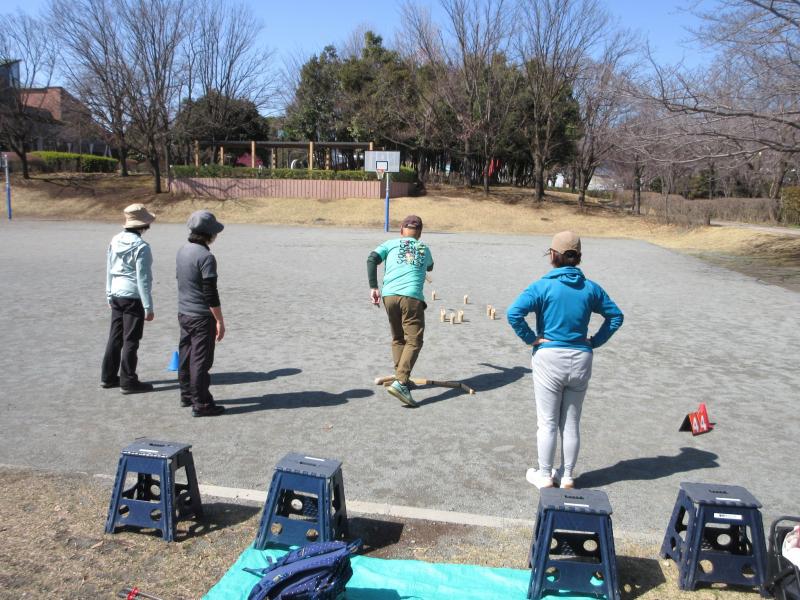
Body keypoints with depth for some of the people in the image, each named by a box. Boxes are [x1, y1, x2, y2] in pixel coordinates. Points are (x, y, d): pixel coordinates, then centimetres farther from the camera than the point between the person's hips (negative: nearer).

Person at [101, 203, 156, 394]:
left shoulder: (115, 241, 5)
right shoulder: (141, 247, -18)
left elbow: (109, 270, 12)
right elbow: (143, 279, -18)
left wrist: (109, 295, 22)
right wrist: (148, 307, -14)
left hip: (117, 295, 8)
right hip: (133, 297, -7)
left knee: (115, 337, 17)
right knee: (131, 340, 1)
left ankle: (108, 376, 26)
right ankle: (128, 381, 8)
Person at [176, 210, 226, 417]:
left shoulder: (182, 251, 7)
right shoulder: (206, 257, -20)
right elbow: (210, 293, -21)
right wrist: (220, 321, -15)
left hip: (183, 313, 9)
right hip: (202, 317, -8)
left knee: (185, 356, 17)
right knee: (201, 361, -2)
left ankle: (187, 395, 30)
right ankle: (201, 404, 5)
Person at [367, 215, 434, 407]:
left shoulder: (391, 244, 17)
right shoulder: (425, 249, 21)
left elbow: (372, 259, 1)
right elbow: (430, 267, 41)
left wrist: (373, 287, -1)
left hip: (389, 295, 2)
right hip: (412, 297, -2)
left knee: (398, 339, 19)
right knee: (413, 341, -4)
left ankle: (401, 378, 21)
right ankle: (400, 383, -19)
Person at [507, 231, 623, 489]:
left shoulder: (543, 286, -10)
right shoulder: (590, 288, 3)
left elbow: (514, 313, -21)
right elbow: (616, 316, 11)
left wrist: (531, 338, -10)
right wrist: (595, 341, 9)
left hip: (549, 358, -4)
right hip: (581, 359, 4)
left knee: (547, 422, 9)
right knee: (571, 423, 14)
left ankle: (545, 476, 19)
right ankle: (568, 476, 25)